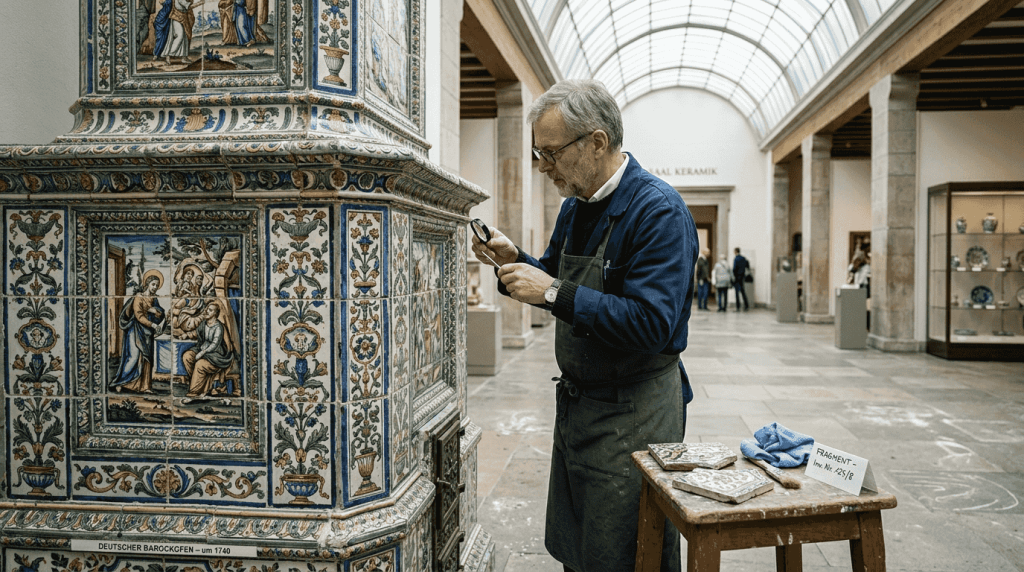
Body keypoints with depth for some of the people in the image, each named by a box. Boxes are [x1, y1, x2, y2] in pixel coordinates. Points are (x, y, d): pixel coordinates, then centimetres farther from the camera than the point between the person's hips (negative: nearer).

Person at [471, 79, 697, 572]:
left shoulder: (659, 211, -19)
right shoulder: (575, 206, 7)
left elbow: (651, 326, -27)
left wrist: (555, 294, -27)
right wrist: (514, 260, -2)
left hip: (633, 415, -8)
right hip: (576, 403, 8)